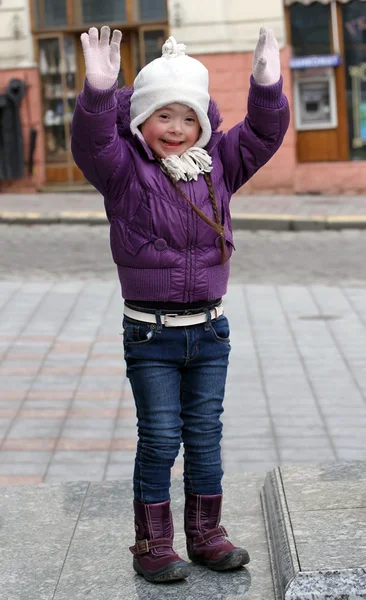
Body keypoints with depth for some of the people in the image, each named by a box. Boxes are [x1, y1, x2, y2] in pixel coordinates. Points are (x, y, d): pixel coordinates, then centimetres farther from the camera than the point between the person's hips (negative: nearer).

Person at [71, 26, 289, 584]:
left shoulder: (217, 165, 6)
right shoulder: (124, 169, -6)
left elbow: (263, 133, 2)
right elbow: (91, 140, -23)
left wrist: (267, 86, -15)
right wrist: (99, 90, -40)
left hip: (209, 331, 4)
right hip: (151, 334, -4)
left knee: (205, 436, 12)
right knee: (160, 439, 1)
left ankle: (206, 535, 26)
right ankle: (153, 544, 15)